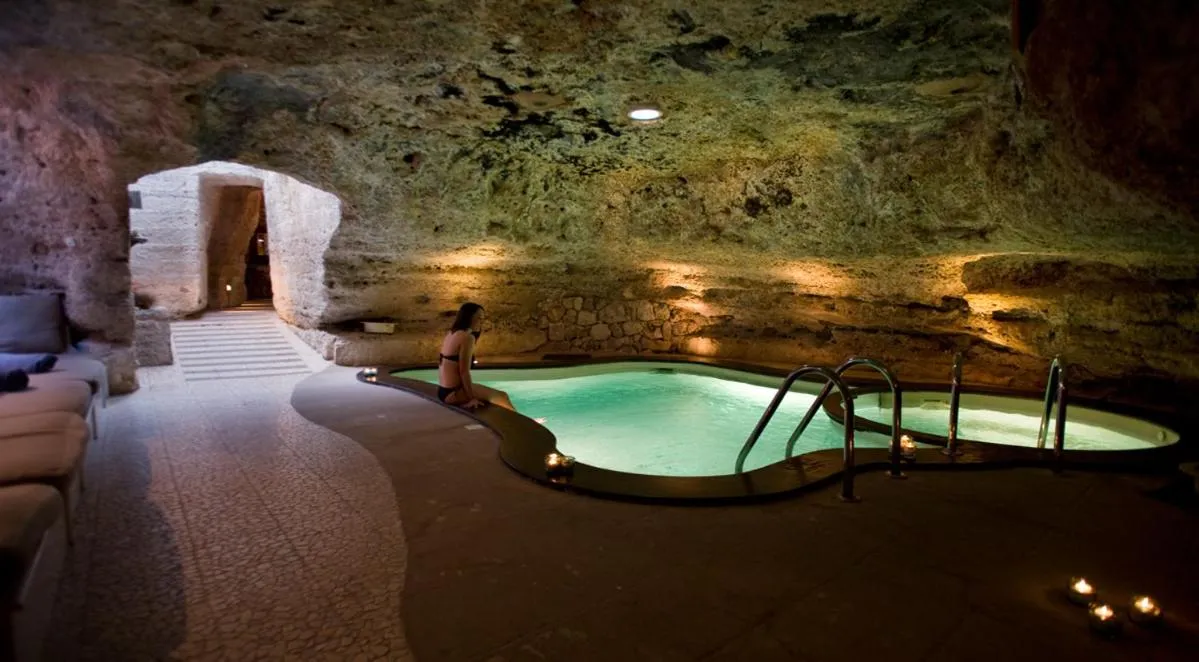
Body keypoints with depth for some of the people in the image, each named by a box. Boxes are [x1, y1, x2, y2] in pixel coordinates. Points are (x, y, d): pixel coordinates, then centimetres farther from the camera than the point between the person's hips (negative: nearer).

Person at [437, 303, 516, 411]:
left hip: (443, 391, 10)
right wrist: (471, 398, -16)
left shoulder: (451, 334, 11)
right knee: (502, 396, 0)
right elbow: (464, 371, -20)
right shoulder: (467, 337, -16)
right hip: (453, 393, -10)